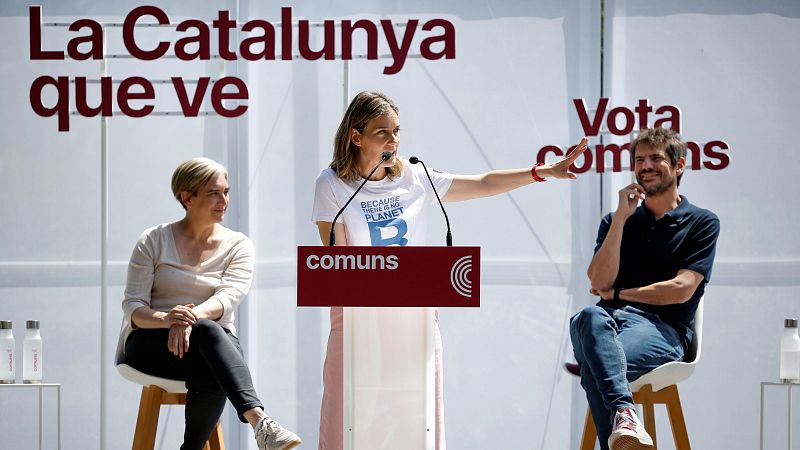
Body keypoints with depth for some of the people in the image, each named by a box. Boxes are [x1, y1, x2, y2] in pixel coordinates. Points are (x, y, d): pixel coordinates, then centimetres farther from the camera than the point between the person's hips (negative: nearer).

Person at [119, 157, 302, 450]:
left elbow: (228, 298, -11)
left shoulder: (237, 245, 7)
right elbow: (133, 306, -5)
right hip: (151, 344, -2)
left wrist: (191, 316, -33)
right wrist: (165, 319, -28)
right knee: (208, 331, -38)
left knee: (210, 375, -39)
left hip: (212, 348, 2)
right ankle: (259, 422, -56)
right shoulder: (154, 241, 4)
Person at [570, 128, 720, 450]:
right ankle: (623, 413, -59)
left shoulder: (702, 223, 11)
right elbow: (599, 282, 6)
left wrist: (617, 294, 5)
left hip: (664, 329, -3)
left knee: (595, 365, -37)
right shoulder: (615, 221, 22)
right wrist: (620, 218, 0)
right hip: (611, 318, 3)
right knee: (589, 318, -39)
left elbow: (681, 289, -1)